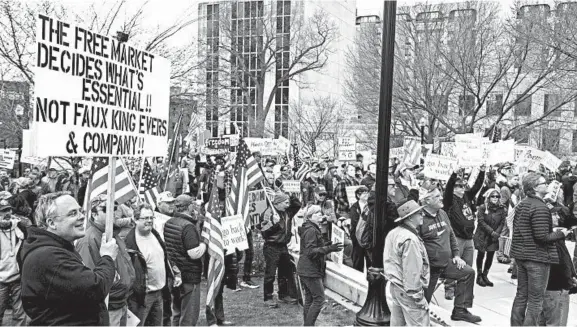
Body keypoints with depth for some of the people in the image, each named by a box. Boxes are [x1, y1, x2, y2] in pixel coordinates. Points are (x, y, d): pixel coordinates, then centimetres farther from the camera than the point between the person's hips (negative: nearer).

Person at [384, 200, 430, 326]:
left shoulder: (393, 233, 6)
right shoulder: (410, 239, -22)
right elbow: (412, 272, -23)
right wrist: (419, 297, -17)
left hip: (394, 286, 9)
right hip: (407, 291, -9)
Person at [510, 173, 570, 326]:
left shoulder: (521, 204, 9)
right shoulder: (540, 207, -18)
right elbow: (542, 237, -22)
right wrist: (561, 233, -7)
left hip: (520, 255, 8)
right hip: (537, 257, -8)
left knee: (521, 295, 17)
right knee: (536, 299, 2)